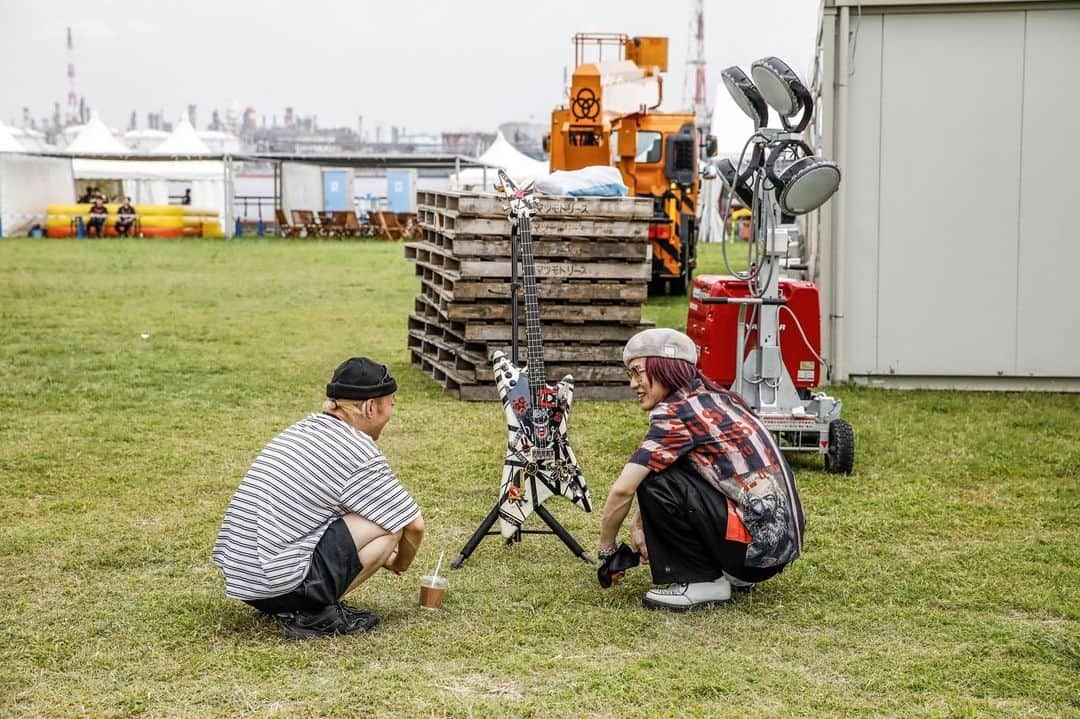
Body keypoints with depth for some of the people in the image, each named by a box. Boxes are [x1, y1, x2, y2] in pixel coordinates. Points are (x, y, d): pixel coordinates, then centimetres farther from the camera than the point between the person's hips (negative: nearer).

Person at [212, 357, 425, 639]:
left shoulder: (305, 426, 14)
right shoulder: (360, 453, -10)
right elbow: (413, 524, -4)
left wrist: (381, 556, 28)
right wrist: (400, 565, 18)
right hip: (278, 582, -9)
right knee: (391, 523, -4)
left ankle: (282, 606, 13)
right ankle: (313, 614, -3)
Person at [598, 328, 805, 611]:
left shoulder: (676, 412, -12)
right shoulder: (713, 397, 15)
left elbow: (623, 490, -15)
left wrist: (606, 550, -1)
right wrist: (639, 522, 14)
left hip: (757, 541, -9)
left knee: (653, 479, -12)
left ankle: (703, 581, -3)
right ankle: (735, 573, 17)